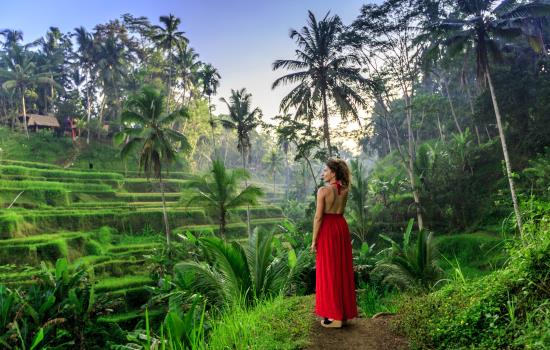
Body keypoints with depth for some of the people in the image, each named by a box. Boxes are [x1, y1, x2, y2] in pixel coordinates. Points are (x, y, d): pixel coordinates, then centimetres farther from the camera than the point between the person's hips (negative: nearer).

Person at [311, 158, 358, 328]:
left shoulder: (323, 190, -15)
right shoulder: (344, 190, 2)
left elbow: (318, 217, -16)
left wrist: (314, 240, -10)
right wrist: (333, 181, 11)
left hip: (328, 229, -6)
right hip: (342, 227, 6)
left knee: (329, 271, 3)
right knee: (342, 269, 14)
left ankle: (334, 316, 11)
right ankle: (345, 312, 25)